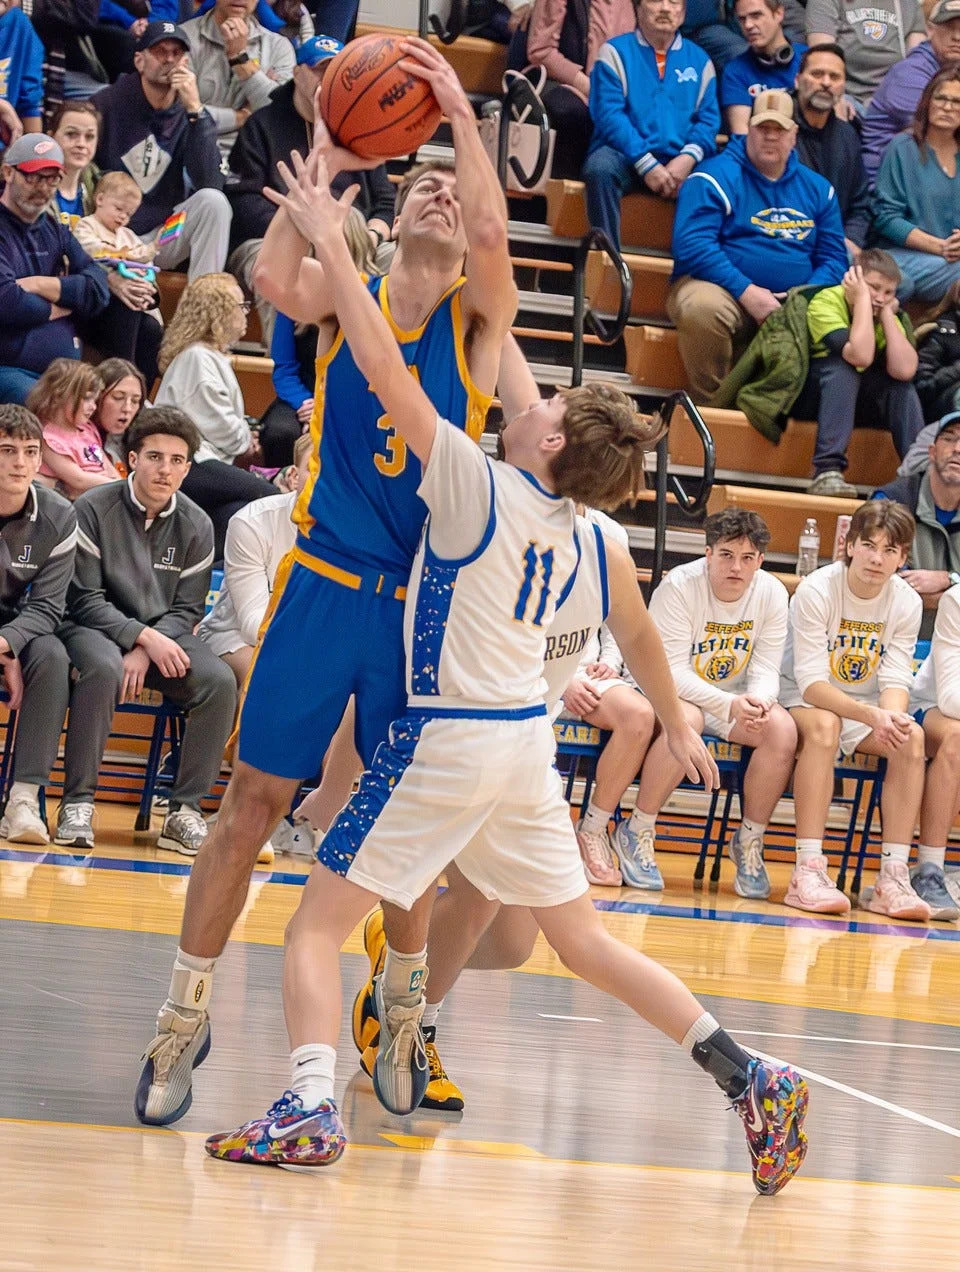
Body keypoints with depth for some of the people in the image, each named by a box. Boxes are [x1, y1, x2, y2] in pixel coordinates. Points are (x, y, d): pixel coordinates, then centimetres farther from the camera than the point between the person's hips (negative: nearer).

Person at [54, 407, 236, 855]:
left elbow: (186, 609, 2)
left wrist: (145, 652, -17)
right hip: (96, 628, -4)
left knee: (220, 682, -24)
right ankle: (77, 802, -30)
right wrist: (142, 636, -22)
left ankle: (185, 811, -19)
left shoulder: (196, 526, 2)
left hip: (162, 635, 4)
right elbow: (84, 599, -10)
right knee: (104, 668, -39)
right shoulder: (94, 509, -9)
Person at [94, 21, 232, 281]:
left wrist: (194, 110, -23)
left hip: (163, 236, 4)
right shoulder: (108, 104, -6)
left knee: (214, 202, -24)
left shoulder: (192, 114, -1)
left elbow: (209, 183, -16)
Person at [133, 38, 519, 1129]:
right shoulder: (347, 298, 3)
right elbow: (274, 281, -21)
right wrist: (322, 165, -22)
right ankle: (183, 1018, 7)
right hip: (324, 580, 0)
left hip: (423, 600, 1)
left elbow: (492, 232, -19)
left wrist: (461, 115, -21)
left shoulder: (476, 318, 3)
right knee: (255, 796, -1)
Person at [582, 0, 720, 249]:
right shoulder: (615, 52, 7)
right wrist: (646, 165, -17)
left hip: (680, 163, 2)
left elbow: (708, 119, 8)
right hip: (625, 157, -2)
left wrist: (688, 158, -14)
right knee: (601, 167, -36)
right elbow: (609, 115, -5)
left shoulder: (698, 60, 17)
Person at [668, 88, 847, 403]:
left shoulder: (817, 188, 15)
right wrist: (747, 292, -22)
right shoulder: (715, 177, -3)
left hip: (794, 305, 4)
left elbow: (833, 257, 11)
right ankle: (708, 403, -16)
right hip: (723, 290, -4)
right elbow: (691, 244, -15)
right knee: (704, 306, -39)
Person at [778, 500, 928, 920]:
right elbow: (811, 682, -25)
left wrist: (893, 716, -35)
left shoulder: (906, 602, -5)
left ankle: (893, 878, -27)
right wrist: (872, 716, -41)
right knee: (823, 725, -37)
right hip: (805, 702, -4)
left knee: (911, 737, -25)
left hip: (866, 712, 4)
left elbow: (895, 680, -9)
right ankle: (808, 872, -42)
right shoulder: (816, 591, -19)